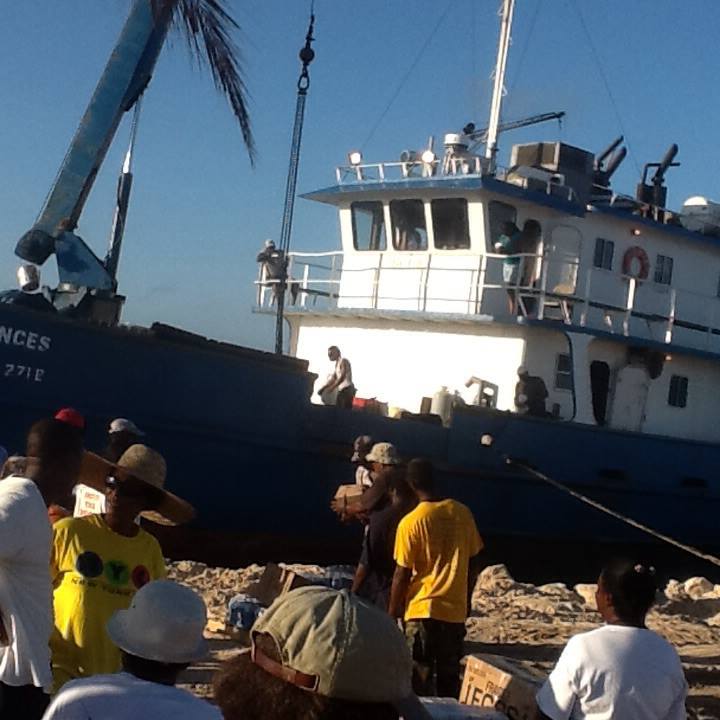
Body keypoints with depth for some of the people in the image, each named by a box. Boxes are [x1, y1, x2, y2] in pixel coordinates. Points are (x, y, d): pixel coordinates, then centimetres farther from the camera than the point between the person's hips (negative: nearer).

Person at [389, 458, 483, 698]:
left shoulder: (411, 522, -13)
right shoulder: (463, 513, 0)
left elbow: (402, 575, -10)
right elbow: (473, 564, 7)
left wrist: (393, 612, 2)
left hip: (422, 609, -4)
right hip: (455, 609, 4)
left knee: (420, 676, 4)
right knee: (450, 676, 14)